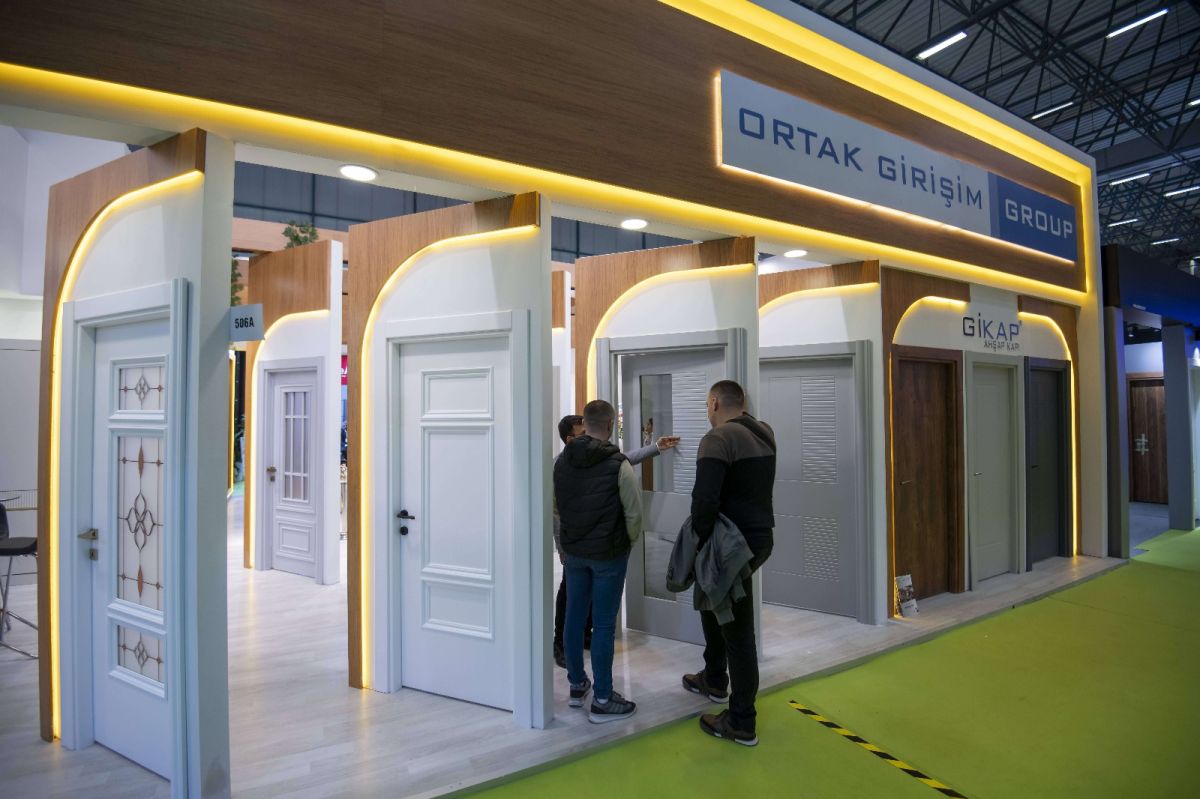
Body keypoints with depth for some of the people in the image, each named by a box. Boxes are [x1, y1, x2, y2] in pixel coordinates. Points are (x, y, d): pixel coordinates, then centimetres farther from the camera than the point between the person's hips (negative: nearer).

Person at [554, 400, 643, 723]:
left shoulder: (562, 460, 1)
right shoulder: (618, 464, -15)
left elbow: (555, 508, 7)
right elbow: (634, 514, -12)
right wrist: (628, 542, 6)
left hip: (573, 551, 5)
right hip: (608, 554, -5)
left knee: (574, 617, 15)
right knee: (603, 624, 0)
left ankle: (577, 685, 28)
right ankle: (602, 701, 7)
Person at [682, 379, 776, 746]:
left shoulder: (718, 438, -17)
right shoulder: (764, 434, 9)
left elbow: (705, 498, -24)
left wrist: (701, 538, -13)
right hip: (762, 536, 9)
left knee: (737, 630, 0)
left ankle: (741, 723, 10)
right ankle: (714, 679, 40)